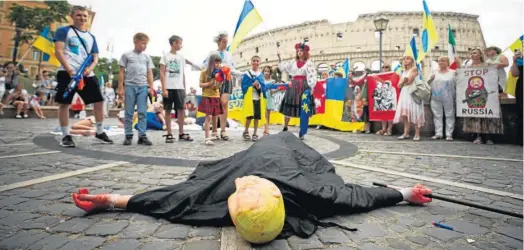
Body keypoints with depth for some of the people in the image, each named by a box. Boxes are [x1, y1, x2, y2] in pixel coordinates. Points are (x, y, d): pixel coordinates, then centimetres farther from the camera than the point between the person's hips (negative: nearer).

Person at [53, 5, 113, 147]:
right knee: (64, 103, -3)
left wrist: (89, 69, -6)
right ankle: (66, 136, 6)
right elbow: (58, 52, -5)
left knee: (99, 101, -1)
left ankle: (100, 132, 11)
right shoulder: (63, 31, 5)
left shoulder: (91, 37, 19)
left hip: (86, 74, 5)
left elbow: (95, 57, 16)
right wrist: (70, 70, -17)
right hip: (67, 73, -4)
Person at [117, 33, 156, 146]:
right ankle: (128, 136, 10)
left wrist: (151, 87, 4)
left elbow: (149, 73, 12)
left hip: (143, 87, 2)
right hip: (130, 86, -2)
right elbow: (122, 72, 5)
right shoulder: (126, 55, 6)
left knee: (142, 112, -1)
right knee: (129, 113, 4)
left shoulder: (147, 57, 13)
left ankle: (142, 136, 1)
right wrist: (120, 87, 0)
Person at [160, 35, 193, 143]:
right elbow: (162, 73, -3)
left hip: (179, 87, 4)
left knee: (181, 110, 2)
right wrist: (164, 89, -11)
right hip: (169, 88, -4)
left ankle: (181, 133, 10)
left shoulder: (181, 57, 14)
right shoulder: (165, 56, 2)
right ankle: (169, 134, 7)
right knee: (168, 111, 2)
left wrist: (184, 88, 11)